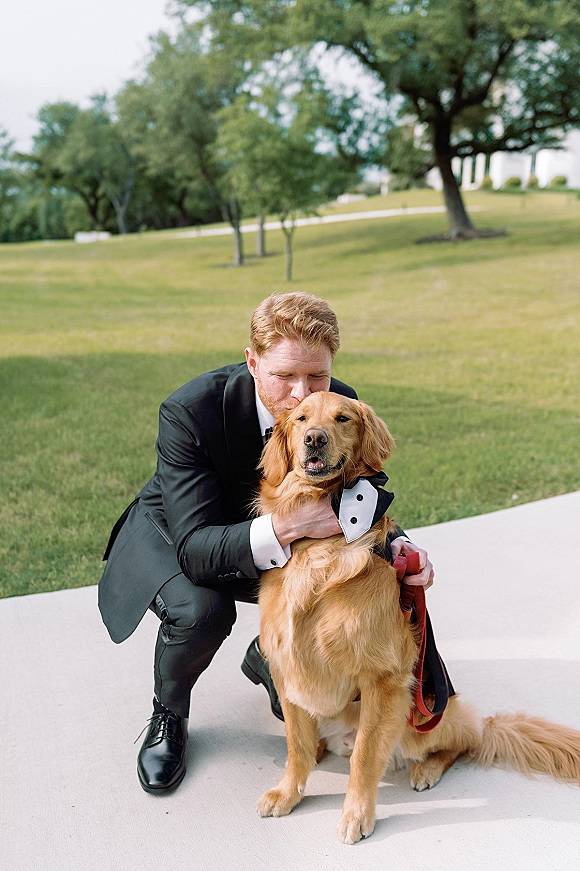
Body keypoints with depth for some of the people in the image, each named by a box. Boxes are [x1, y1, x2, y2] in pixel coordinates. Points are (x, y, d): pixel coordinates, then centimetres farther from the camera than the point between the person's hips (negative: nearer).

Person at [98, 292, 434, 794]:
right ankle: (168, 716, 1)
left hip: (276, 544, 4)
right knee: (200, 608, -34)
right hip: (172, 536, -4)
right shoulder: (190, 411, -36)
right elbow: (194, 549, -39)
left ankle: (265, 659, 17)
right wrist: (285, 527, -54)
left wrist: (396, 544, -33)